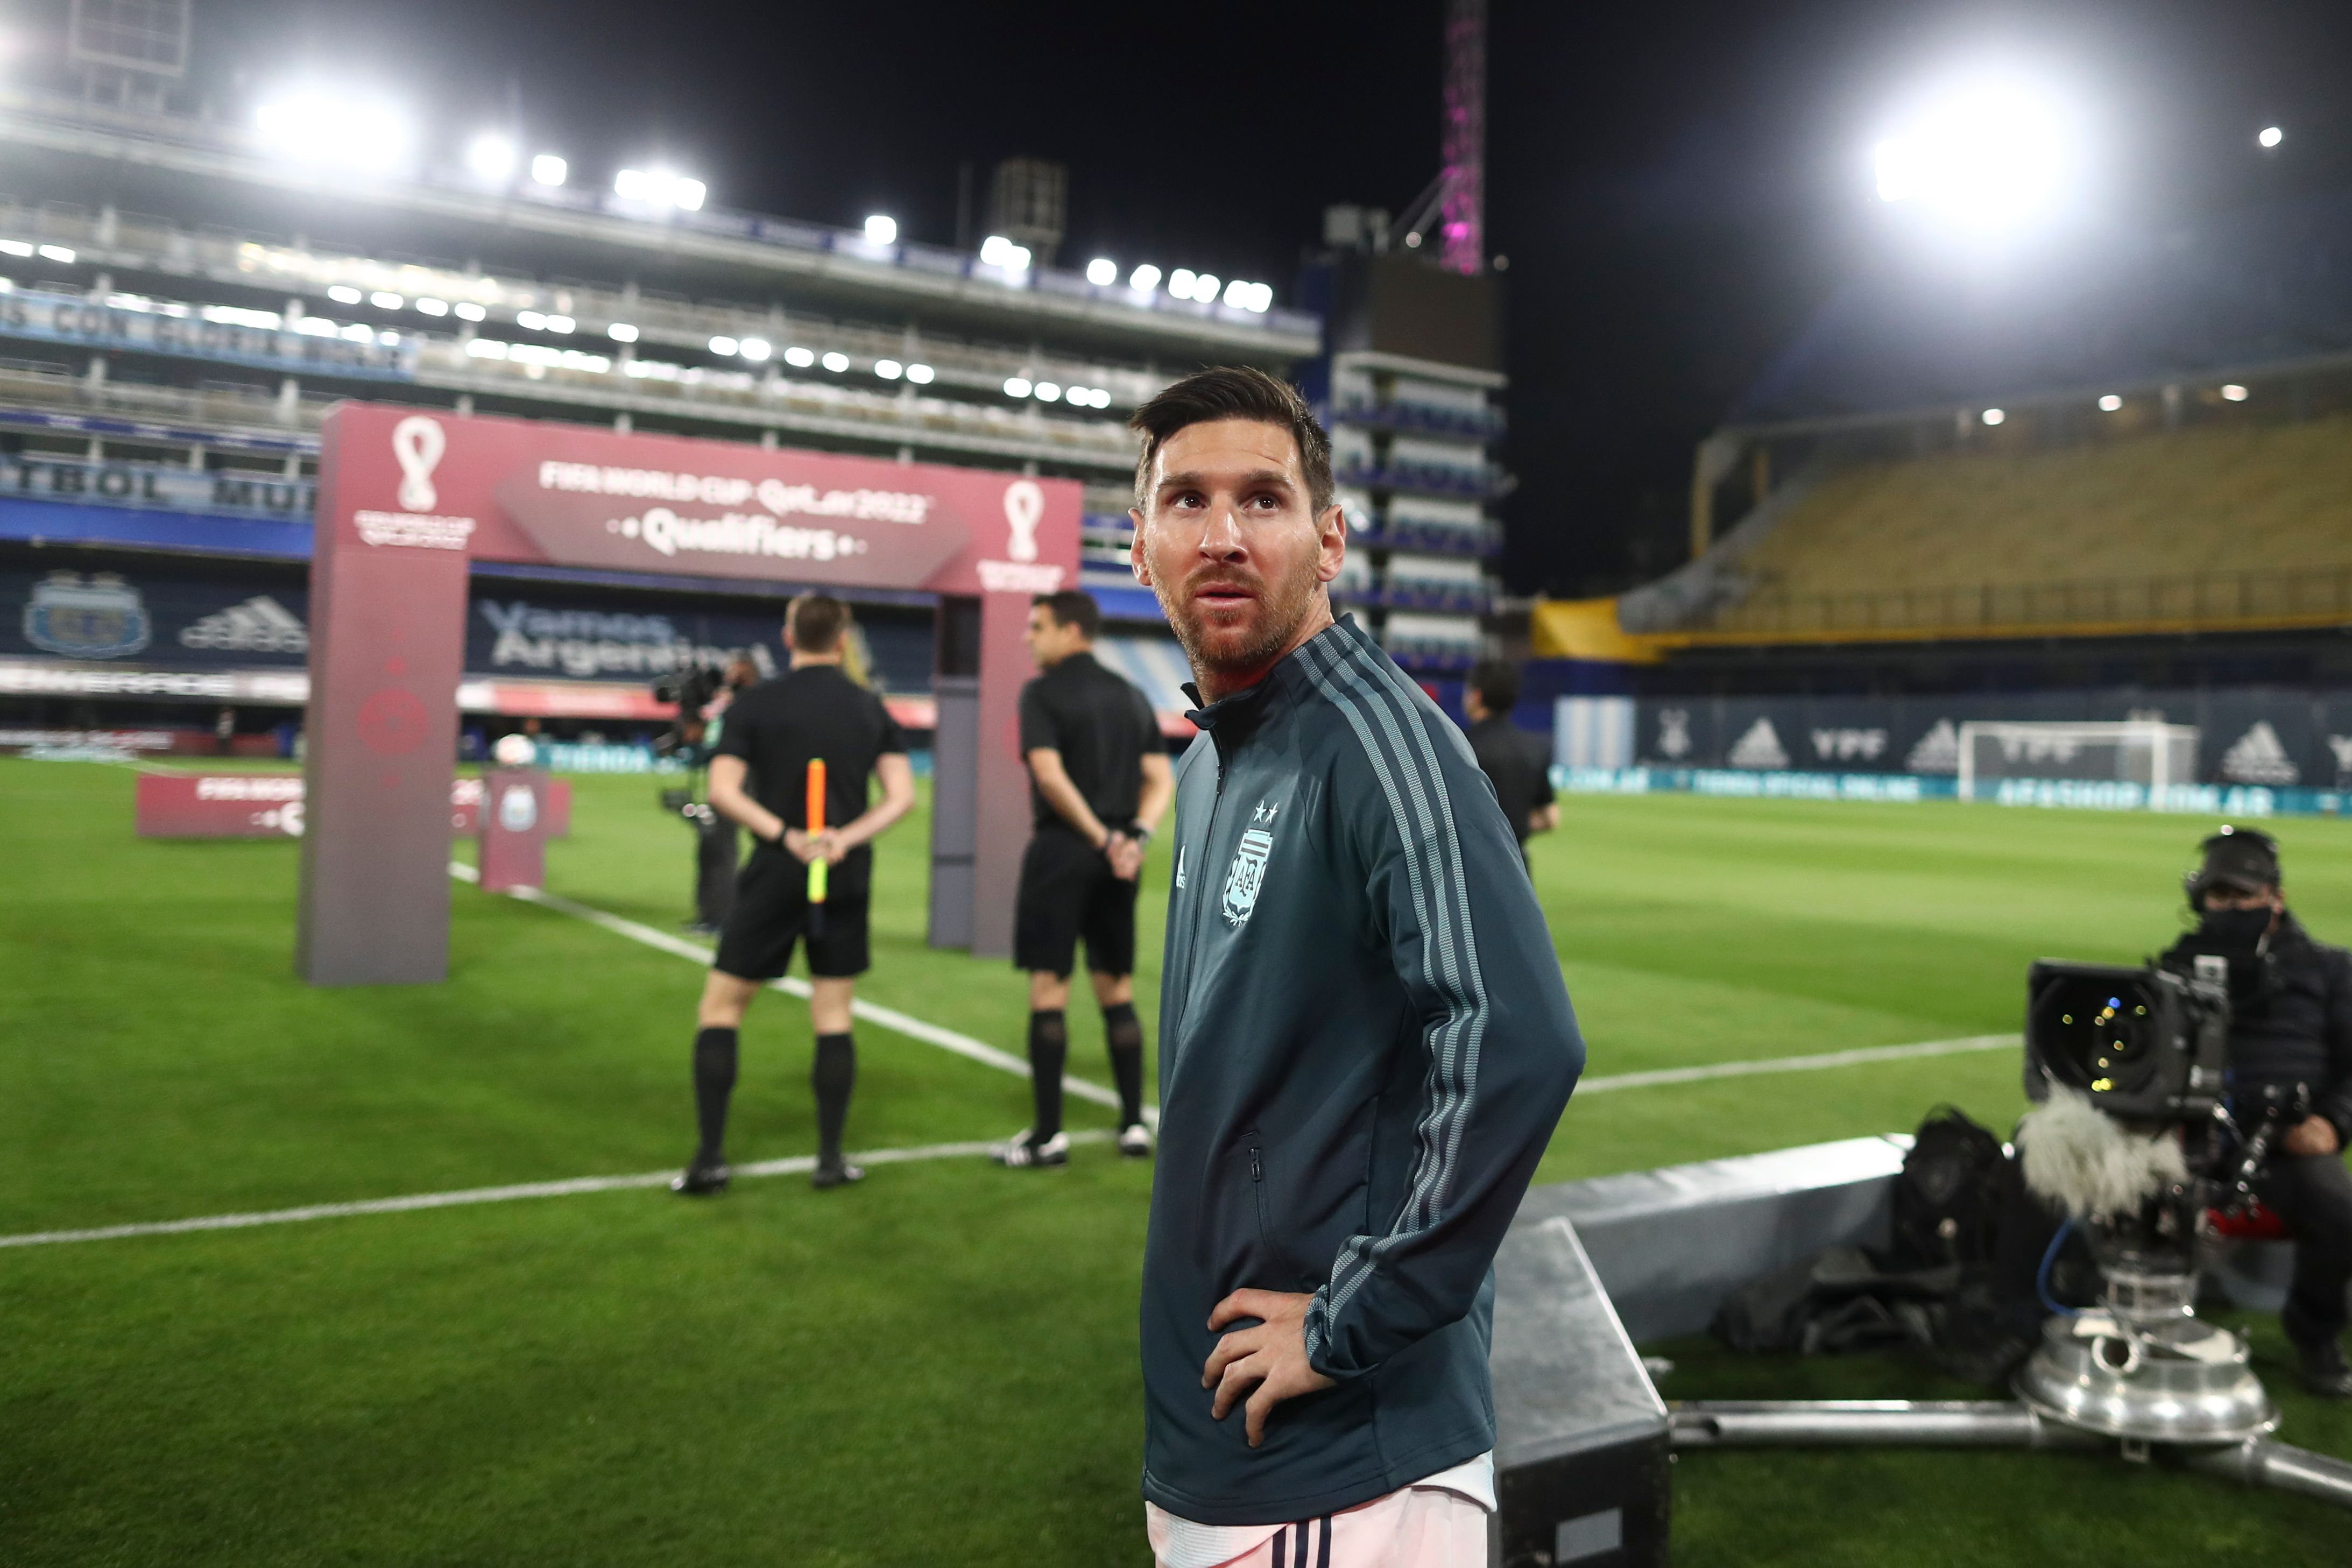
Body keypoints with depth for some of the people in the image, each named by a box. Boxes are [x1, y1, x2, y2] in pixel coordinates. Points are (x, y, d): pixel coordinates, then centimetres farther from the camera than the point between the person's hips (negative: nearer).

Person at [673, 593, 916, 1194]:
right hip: (846, 881, 3)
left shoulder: (753, 704, -2)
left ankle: (710, 1156, 3)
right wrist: (846, 838, -13)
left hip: (774, 875, -2)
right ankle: (830, 1157, 12)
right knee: (834, 1016, 11)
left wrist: (788, 836, -16)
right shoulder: (871, 708, 5)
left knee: (720, 1006, 8)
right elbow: (902, 794, -3)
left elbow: (723, 791, -13)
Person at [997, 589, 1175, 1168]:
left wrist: (1100, 837, -12)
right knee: (1118, 990, 13)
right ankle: (1134, 1125, 17)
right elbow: (1161, 781, 8)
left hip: (1061, 851, -6)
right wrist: (1136, 836, -4)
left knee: (1048, 991, 0)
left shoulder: (1042, 692, -6)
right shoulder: (1131, 697, 13)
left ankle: (1048, 1135, 3)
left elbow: (1050, 776, -18)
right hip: (1118, 861, 6)